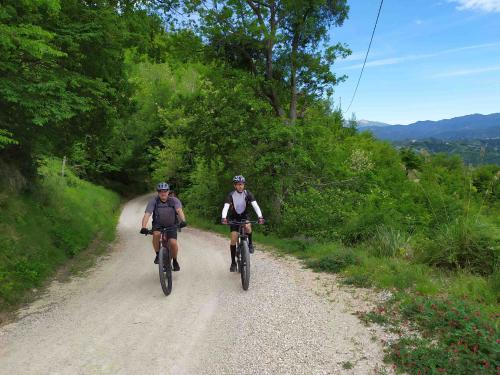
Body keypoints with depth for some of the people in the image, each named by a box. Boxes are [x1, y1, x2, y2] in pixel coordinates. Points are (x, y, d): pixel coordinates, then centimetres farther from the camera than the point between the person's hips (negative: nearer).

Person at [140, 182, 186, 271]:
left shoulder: (174, 200, -18)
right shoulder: (153, 201, -18)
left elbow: (179, 210, -35)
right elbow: (147, 214, -29)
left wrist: (183, 221, -55)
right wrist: (144, 227, -45)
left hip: (171, 225, 0)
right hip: (158, 225, 0)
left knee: (173, 243, -20)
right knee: (156, 234, -32)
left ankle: (175, 261, 9)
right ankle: (158, 255, -8)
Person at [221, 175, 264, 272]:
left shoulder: (247, 194, -15)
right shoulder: (231, 195, -18)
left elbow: (255, 205, -25)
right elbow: (226, 207, -30)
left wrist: (260, 217, -42)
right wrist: (224, 218, -49)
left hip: (244, 216, 0)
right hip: (234, 218, 0)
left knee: (248, 226, -35)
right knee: (234, 239, -11)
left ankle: (250, 243, -7)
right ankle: (233, 262, 1)